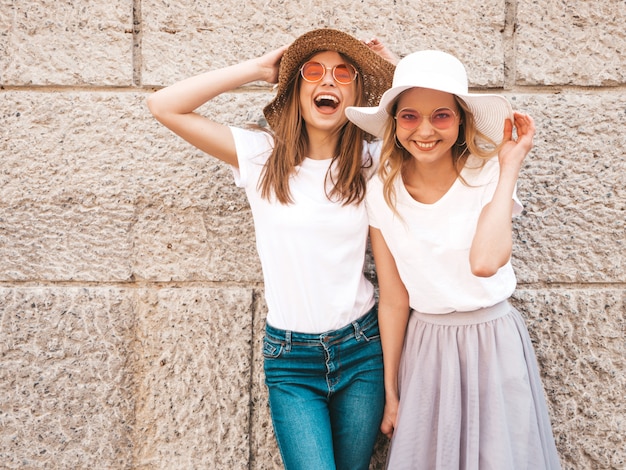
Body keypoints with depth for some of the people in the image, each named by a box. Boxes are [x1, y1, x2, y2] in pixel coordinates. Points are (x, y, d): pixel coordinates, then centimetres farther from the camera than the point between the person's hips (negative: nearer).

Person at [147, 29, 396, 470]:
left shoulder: (372, 159, -1)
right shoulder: (262, 155, -4)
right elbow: (165, 105, -9)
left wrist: (396, 71, -2)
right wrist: (259, 68, -7)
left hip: (361, 349, 2)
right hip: (290, 357, -1)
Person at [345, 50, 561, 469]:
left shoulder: (488, 174, -14)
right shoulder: (383, 191, -7)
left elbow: (485, 261, -34)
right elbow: (393, 299, -2)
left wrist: (509, 167, -25)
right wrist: (391, 391, 3)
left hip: (494, 344, -2)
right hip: (424, 350, 2)